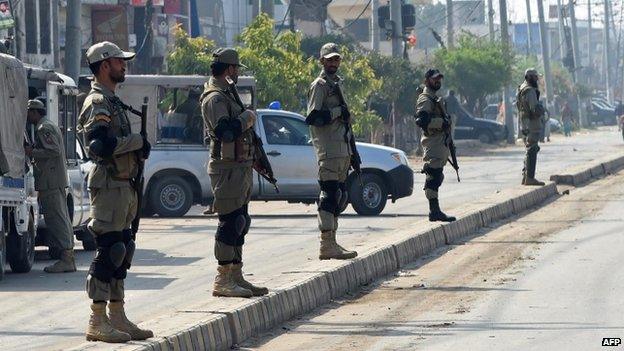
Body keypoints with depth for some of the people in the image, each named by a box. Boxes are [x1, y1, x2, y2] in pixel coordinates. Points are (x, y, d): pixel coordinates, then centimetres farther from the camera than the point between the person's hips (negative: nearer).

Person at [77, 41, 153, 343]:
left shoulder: (111, 102, 20)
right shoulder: (98, 103, -12)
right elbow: (100, 145, -25)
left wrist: (138, 148, 6)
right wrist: (138, 142, -15)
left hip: (123, 186, 10)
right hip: (109, 185, -10)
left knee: (121, 252, 12)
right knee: (108, 252, -10)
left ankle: (117, 317, 17)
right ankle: (97, 321, -9)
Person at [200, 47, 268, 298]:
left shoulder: (227, 94, 18)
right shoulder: (215, 98, -15)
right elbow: (225, 131, -27)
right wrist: (246, 118, -15)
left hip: (240, 168, 11)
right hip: (227, 169, -11)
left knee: (239, 223, 14)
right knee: (230, 223, -10)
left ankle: (236, 277, 20)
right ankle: (223, 281, -7)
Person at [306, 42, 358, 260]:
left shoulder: (337, 84, 22)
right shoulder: (319, 86, -6)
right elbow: (313, 117, -17)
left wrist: (352, 152, 24)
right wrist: (338, 112, -16)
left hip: (342, 150, 10)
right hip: (328, 151, -10)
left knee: (338, 197, 10)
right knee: (329, 195, -12)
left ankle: (330, 243, 14)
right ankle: (327, 246, -15)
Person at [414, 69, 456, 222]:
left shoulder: (436, 99, 23)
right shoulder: (425, 99, -10)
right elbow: (422, 120, -23)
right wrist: (442, 123, -23)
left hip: (441, 142, 11)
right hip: (433, 142, -11)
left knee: (437, 177, 12)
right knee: (434, 177, -12)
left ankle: (435, 211, 16)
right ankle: (435, 211, -15)